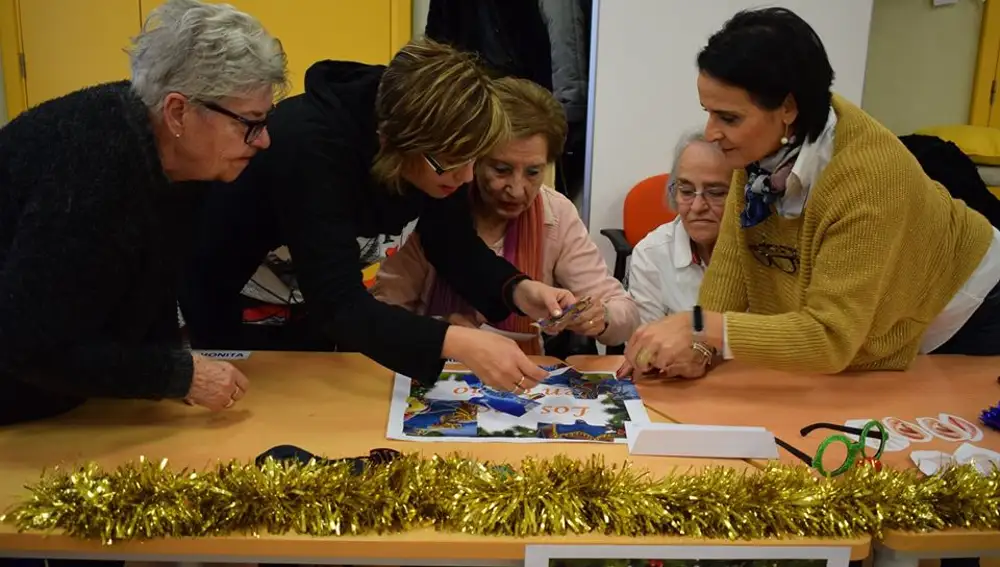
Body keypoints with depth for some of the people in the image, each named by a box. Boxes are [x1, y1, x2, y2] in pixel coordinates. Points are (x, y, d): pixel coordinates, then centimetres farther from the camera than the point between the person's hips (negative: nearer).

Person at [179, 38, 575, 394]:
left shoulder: (435, 143, -23)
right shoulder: (313, 147, -41)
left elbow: (455, 247, -12)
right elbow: (337, 304, -45)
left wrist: (518, 291, -31)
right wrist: (456, 343, -56)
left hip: (315, 273, 6)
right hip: (220, 271, -5)